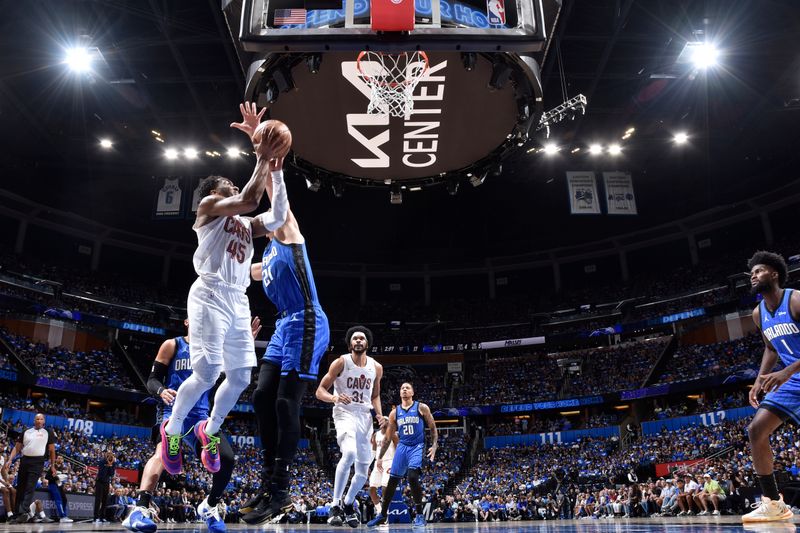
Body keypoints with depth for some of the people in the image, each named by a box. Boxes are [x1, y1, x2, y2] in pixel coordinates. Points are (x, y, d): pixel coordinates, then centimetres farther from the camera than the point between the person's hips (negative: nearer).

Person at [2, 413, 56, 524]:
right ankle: (18, 513, 14)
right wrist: (10, 460, 1)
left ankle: (24, 512, -19)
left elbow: (52, 450, 7)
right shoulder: (26, 432, 14)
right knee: (20, 488, 7)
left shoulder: (48, 433, 6)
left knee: (30, 488, -13)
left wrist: (52, 465, 2)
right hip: (24, 460, 4)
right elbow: (17, 447, 14)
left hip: (37, 462, -4)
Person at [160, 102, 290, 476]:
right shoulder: (208, 207, 4)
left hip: (238, 301, 7)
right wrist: (261, 157, -11)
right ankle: (172, 428, 10)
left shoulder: (246, 225, 24)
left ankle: (209, 430, 28)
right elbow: (249, 199, -14)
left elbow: (278, 217, 6)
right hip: (210, 296, -7)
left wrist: (276, 170, 2)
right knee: (207, 373, -15)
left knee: (240, 378, 6)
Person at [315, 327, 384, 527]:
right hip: (345, 414, -5)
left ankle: (348, 504, 34)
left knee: (363, 469, 9)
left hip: (365, 417, 5)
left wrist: (379, 413, 2)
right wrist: (334, 397, -27)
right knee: (349, 453, -32)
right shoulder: (340, 362, -7)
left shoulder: (376, 367, 6)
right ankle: (336, 505, -18)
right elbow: (320, 391, -7)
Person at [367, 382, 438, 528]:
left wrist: (434, 445, -13)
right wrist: (380, 457, 9)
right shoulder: (394, 412, 8)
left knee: (412, 477, -23)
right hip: (402, 447, 4)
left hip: (417, 447, -4)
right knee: (392, 481, 4)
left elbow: (433, 428, 2)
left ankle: (419, 515, -9)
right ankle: (382, 515, 19)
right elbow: (388, 438, 12)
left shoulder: (421, 408, -2)